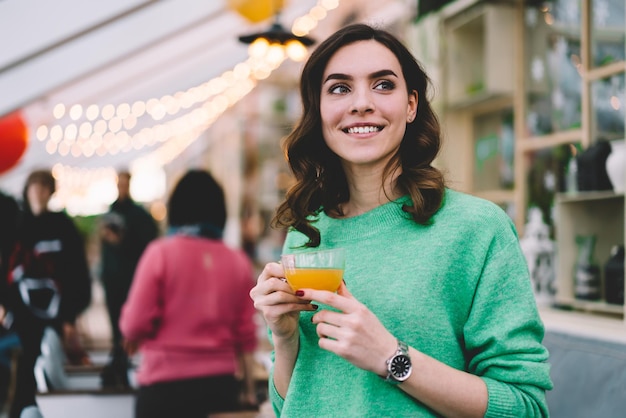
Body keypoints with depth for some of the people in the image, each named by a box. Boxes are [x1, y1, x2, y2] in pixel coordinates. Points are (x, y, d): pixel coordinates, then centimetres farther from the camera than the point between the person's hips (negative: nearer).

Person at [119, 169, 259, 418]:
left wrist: (132, 336, 13)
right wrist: (249, 389, 15)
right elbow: (245, 335, 6)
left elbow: (136, 324, -9)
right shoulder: (238, 262, 3)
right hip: (220, 384, 3)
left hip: (165, 386, -3)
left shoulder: (161, 252, -8)